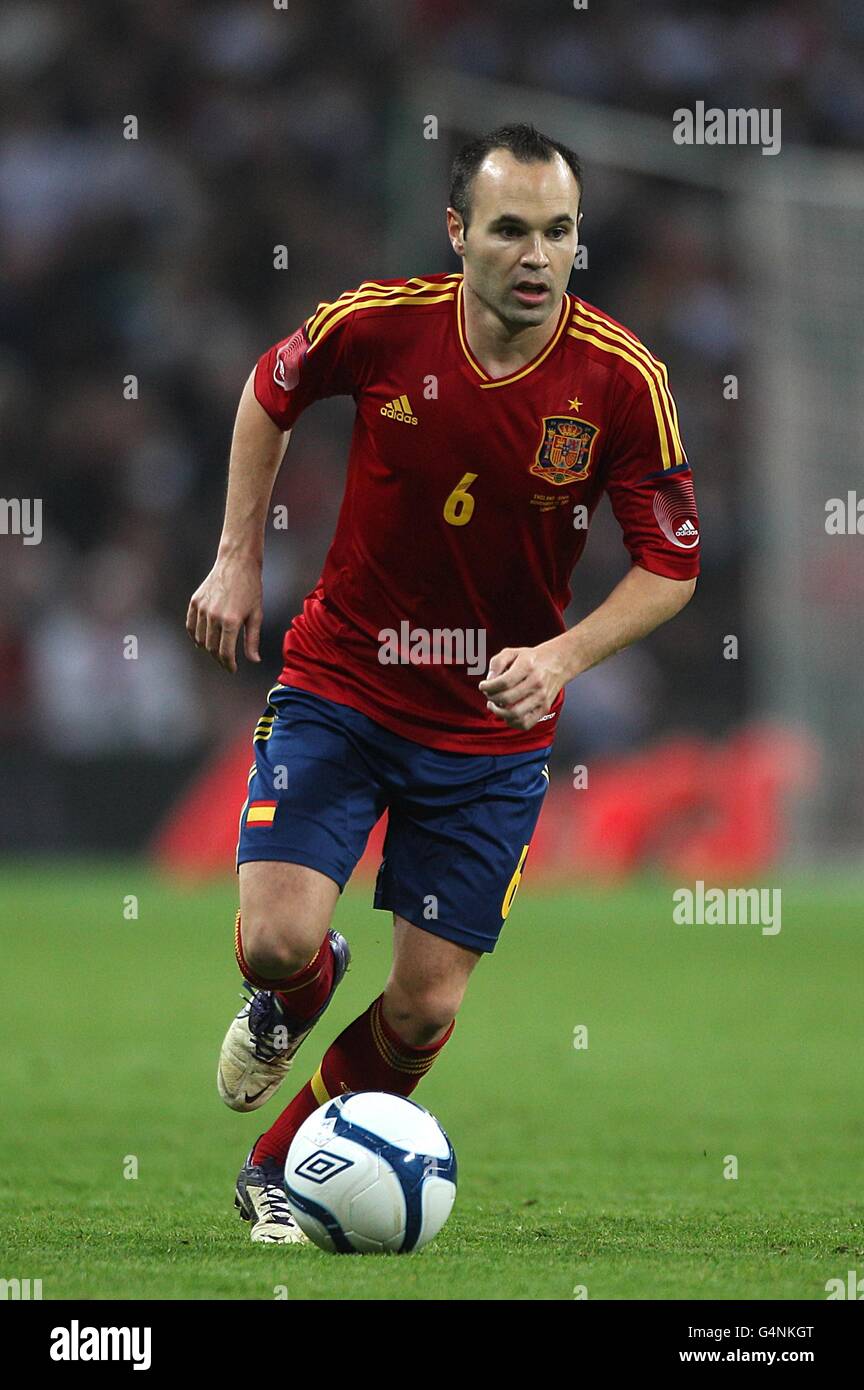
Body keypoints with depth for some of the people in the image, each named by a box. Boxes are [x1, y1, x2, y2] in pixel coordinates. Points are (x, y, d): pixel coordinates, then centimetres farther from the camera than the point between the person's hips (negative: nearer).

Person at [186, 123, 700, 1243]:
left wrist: (563, 656, -25)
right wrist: (238, 558, 4)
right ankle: (295, 993, 22)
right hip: (337, 685, -1)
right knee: (277, 942, -17)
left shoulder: (623, 380, -16)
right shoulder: (378, 324, -15)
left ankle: (281, 1169, 28)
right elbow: (270, 392, 7)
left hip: (493, 723, 1)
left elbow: (670, 564, -9)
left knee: (426, 1007, 1)